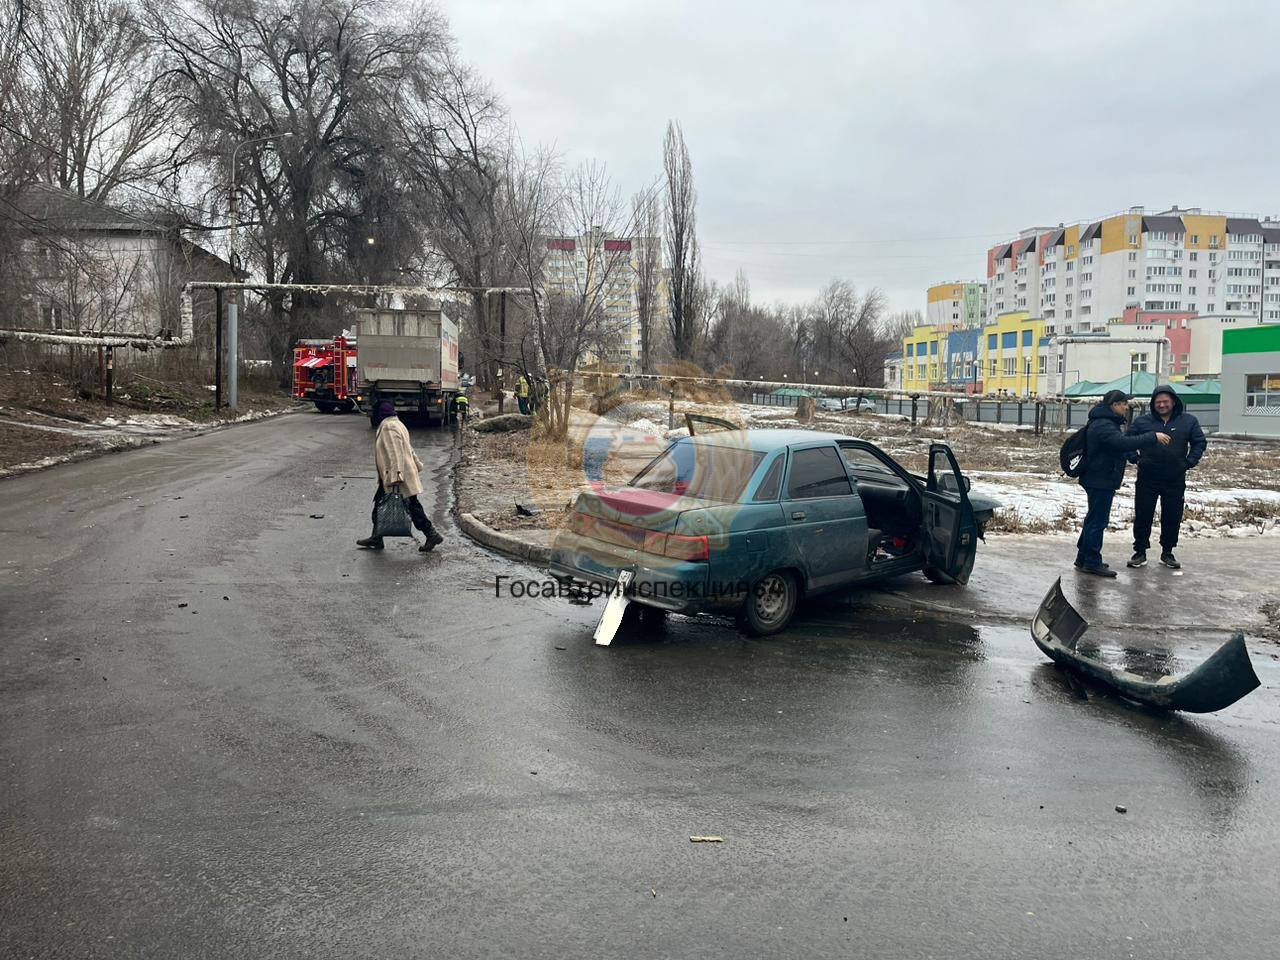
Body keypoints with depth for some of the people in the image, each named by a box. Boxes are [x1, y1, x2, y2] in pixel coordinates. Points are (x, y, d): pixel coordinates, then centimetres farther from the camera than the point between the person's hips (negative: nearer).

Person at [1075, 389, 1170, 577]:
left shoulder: (1105, 423, 16)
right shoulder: (1103, 426, -20)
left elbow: (1121, 445, 24)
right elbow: (1124, 443, -33)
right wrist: (1153, 438, -30)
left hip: (1101, 481, 11)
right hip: (1100, 482, -11)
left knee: (1094, 519, 17)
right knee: (1097, 521, -7)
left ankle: (1084, 558, 25)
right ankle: (1092, 562, -3)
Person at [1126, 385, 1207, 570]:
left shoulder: (1188, 421, 3)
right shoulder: (1143, 421, 1)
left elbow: (1200, 443, 9)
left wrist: (1189, 462, -2)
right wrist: (1135, 458, -6)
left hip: (1175, 480, 1)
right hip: (1147, 479, -1)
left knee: (1172, 518, 8)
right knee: (1143, 516, 3)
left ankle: (1167, 552, 21)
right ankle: (1140, 551, 13)